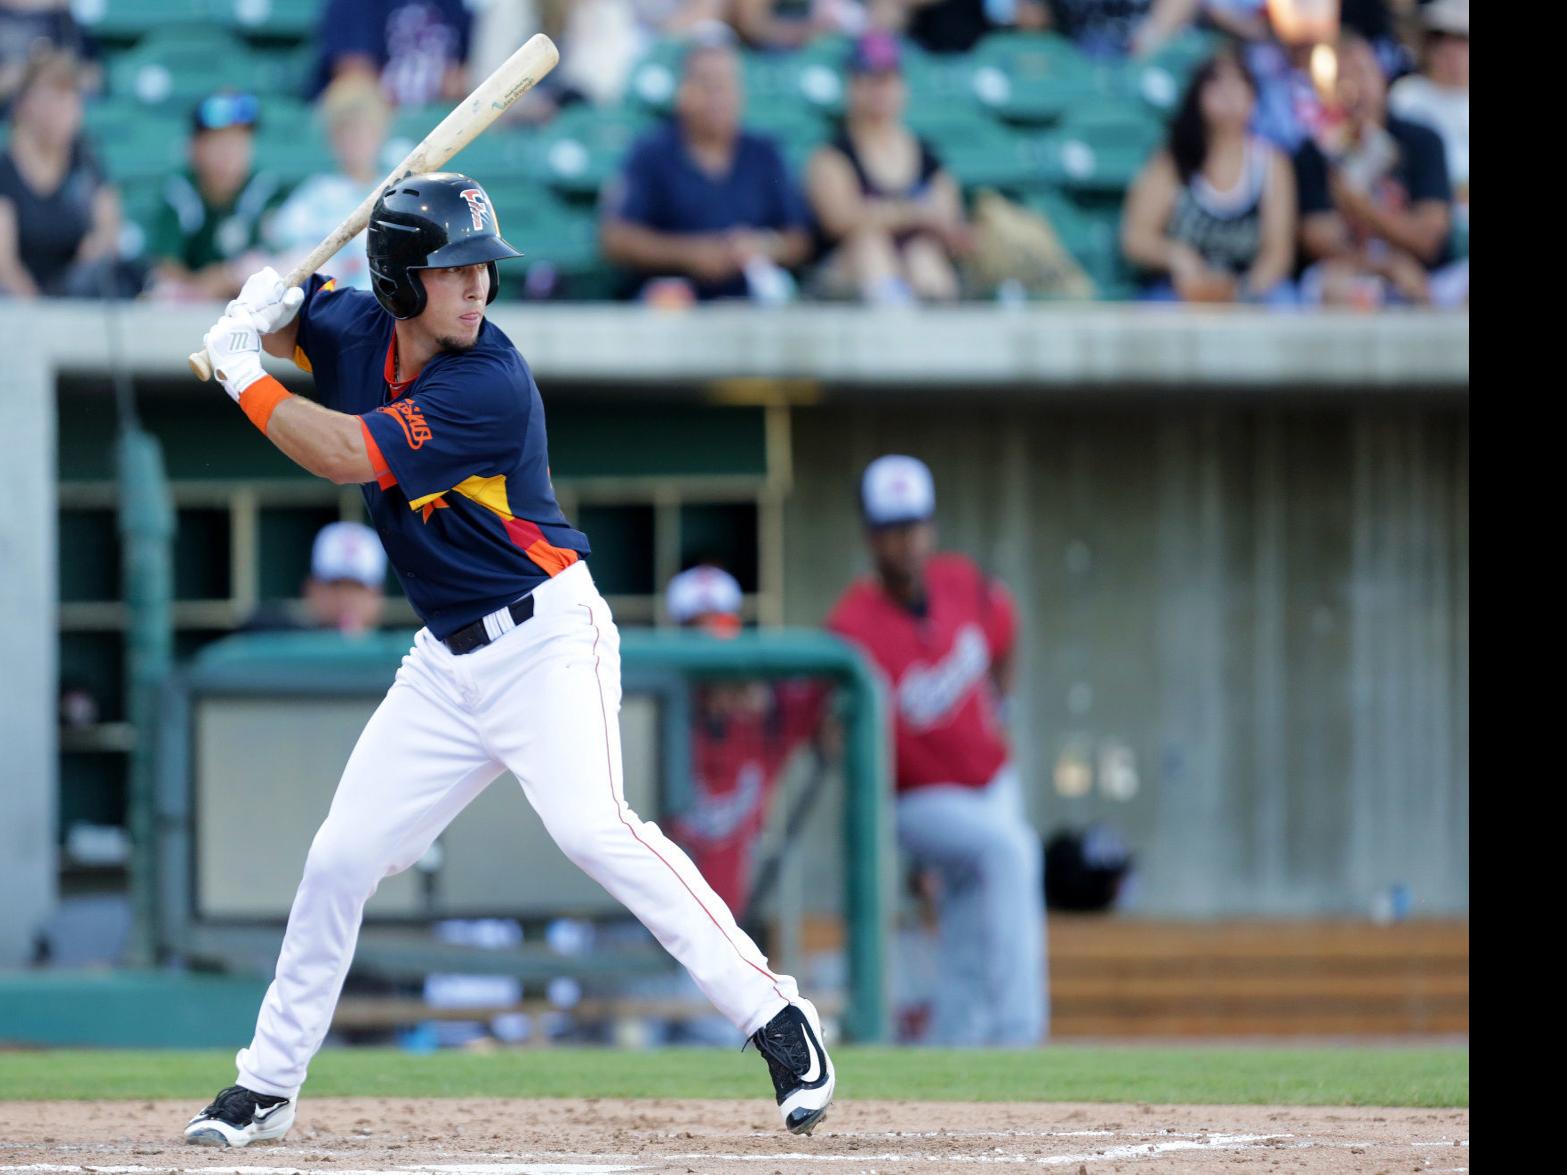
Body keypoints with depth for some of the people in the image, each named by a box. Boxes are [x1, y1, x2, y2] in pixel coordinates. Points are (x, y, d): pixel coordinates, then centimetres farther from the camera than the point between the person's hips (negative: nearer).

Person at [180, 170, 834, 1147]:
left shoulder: (490, 386, -22)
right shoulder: (360, 329, 0)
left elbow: (345, 456, -25)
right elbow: (275, 328, 21)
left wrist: (241, 373, -14)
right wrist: (264, 309, -4)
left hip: (546, 637, -7)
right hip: (447, 661, 7)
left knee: (591, 826, -27)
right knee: (340, 858, 7)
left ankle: (775, 1017, -25)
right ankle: (269, 1087, 20)